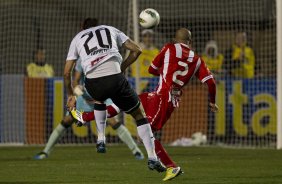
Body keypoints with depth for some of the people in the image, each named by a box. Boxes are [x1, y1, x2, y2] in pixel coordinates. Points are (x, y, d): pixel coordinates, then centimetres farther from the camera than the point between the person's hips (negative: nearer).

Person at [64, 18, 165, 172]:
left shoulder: (77, 38, 27)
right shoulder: (110, 29, 27)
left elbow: (66, 72, 22)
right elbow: (136, 50, 18)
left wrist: (70, 95, 34)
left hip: (93, 82, 2)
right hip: (114, 78, -2)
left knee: (99, 100, 40)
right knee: (139, 114, 13)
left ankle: (101, 140, 32)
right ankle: (152, 158, 4)